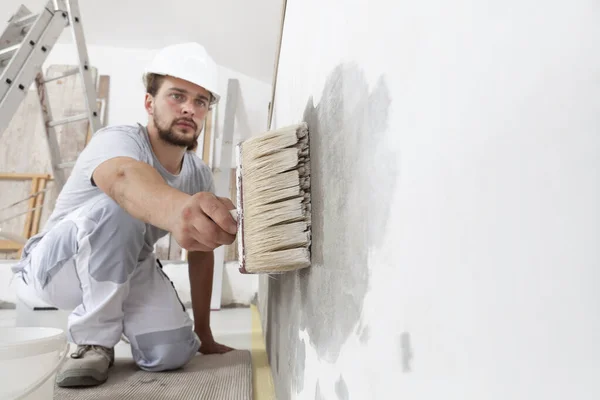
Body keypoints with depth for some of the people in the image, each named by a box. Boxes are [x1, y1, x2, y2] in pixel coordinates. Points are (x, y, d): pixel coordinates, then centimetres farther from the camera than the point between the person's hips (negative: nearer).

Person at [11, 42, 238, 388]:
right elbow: (125, 178, -52)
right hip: (57, 264, -4)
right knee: (119, 207, -35)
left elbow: (202, 252, -2)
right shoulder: (117, 140, -26)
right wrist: (177, 208, -77)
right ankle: (95, 342, -14)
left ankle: (119, 321, 16)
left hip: (126, 271, 5)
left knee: (172, 352, -18)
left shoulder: (200, 175, -9)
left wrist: (204, 332, -1)